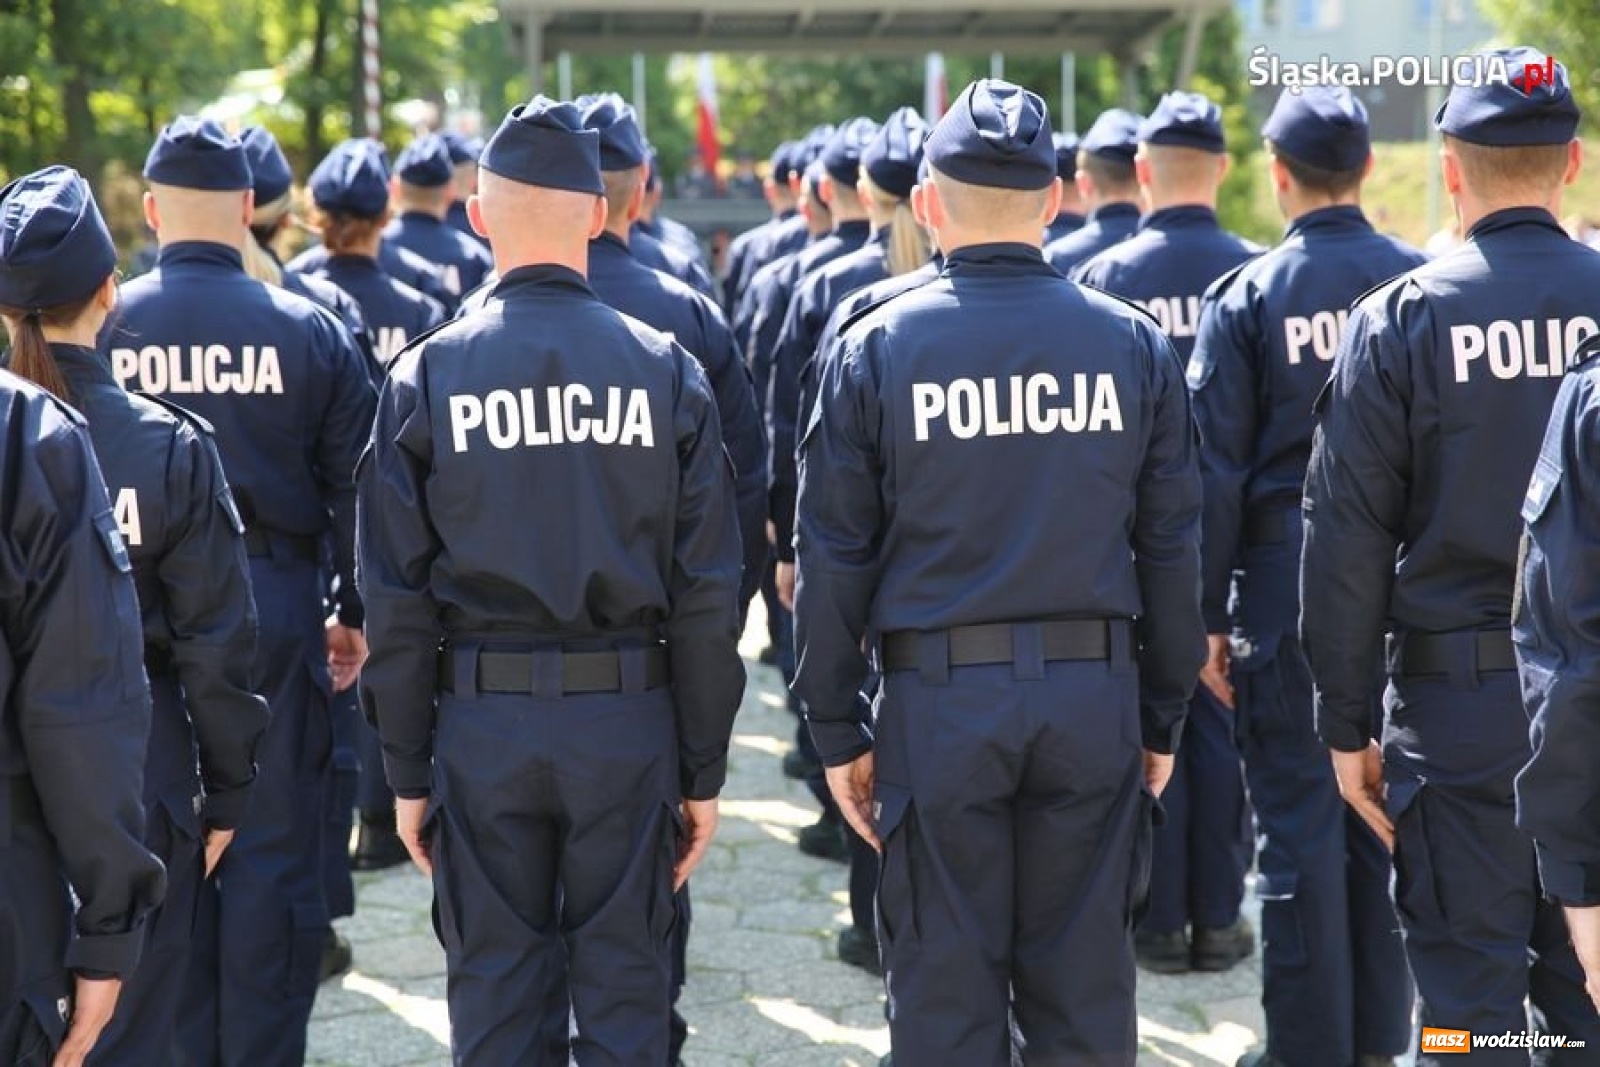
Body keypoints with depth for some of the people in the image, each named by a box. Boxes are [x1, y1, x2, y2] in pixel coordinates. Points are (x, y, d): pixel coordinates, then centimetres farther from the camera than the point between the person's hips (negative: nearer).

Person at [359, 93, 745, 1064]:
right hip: (628, 721, 0)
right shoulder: (666, 371, -3)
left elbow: (398, 599, -2)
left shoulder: (428, 376, -3)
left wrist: (408, 771, 6)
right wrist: (705, 768, 5)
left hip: (481, 726, 0)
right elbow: (707, 597, -3)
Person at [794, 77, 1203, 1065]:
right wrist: (1163, 717, 12)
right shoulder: (1134, 343, 0)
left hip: (941, 697, -2)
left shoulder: (877, 347, -4)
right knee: (1085, 988, 11)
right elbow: (1171, 549, 3)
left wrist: (838, 730, 6)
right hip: (1095, 691, 2)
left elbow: (836, 556, -2)